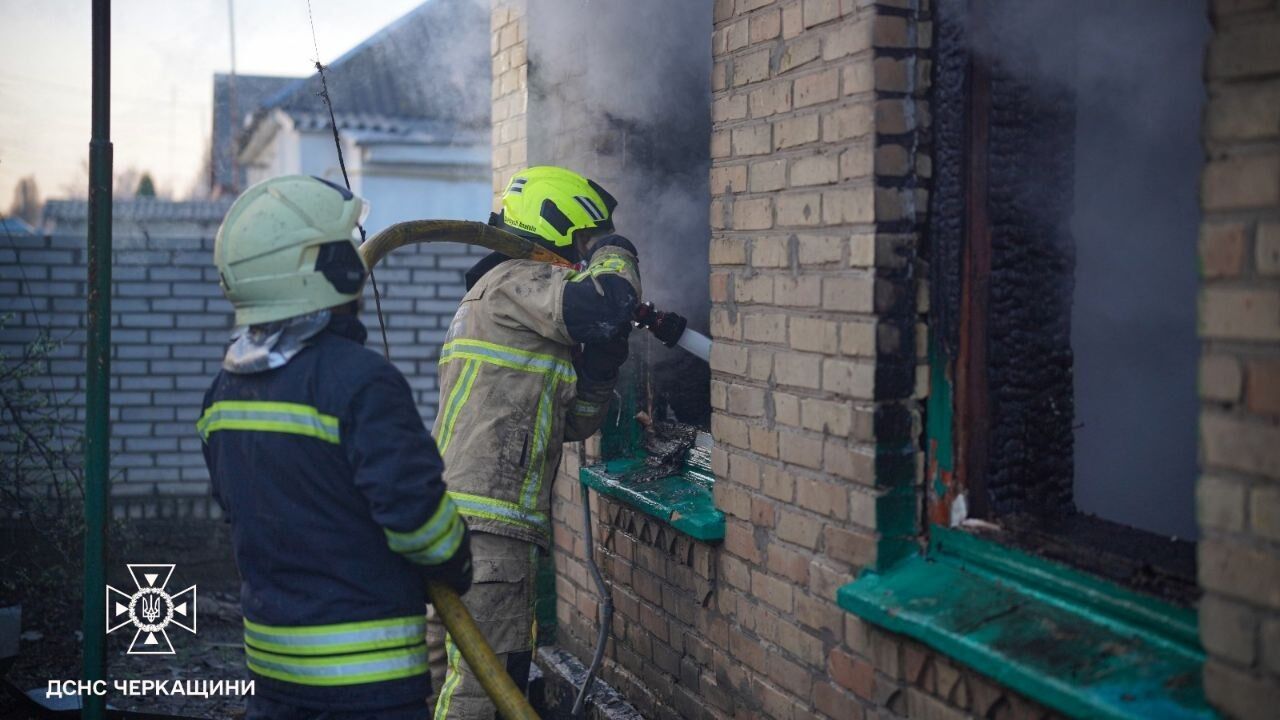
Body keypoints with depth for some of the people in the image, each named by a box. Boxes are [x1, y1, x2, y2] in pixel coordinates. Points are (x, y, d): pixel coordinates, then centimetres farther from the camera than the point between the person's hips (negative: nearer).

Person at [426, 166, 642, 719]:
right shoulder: (511, 283, -6)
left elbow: (573, 423, 22)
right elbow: (601, 304, -27)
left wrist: (604, 356, 7)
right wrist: (615, 253, -4)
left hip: (451, 517, 11)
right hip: (485, 521, -11)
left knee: (442, 673, 16)